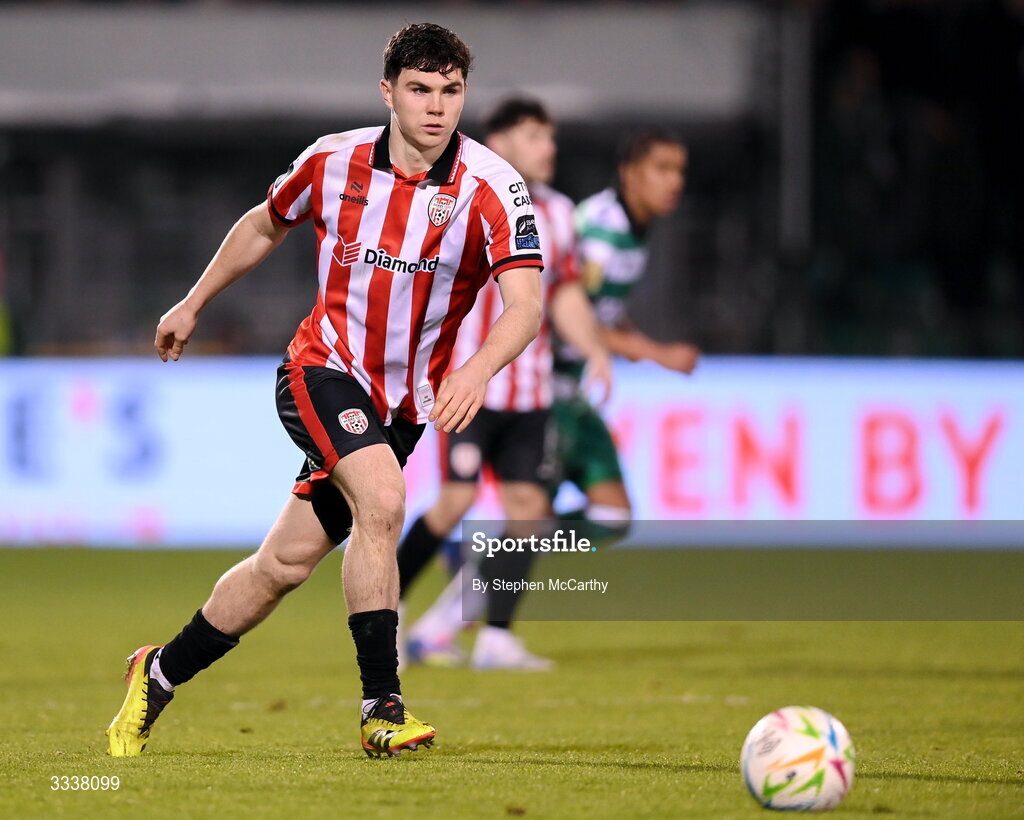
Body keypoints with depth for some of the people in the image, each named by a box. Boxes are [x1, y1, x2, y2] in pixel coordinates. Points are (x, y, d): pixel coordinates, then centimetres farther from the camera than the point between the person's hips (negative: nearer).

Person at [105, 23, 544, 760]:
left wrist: (477, 372, -45)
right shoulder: (334, 162, -8)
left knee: (287, 562, 5)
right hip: (324, 369, -1)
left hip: (403, 402, 1)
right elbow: (266, 225, 14)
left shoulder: (491, 186, -15)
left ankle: (158, 677, 26)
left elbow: (525, 303, -26)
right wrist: (194, 304, 23)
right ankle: (382, 706, -24)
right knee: (383, 498, -29)